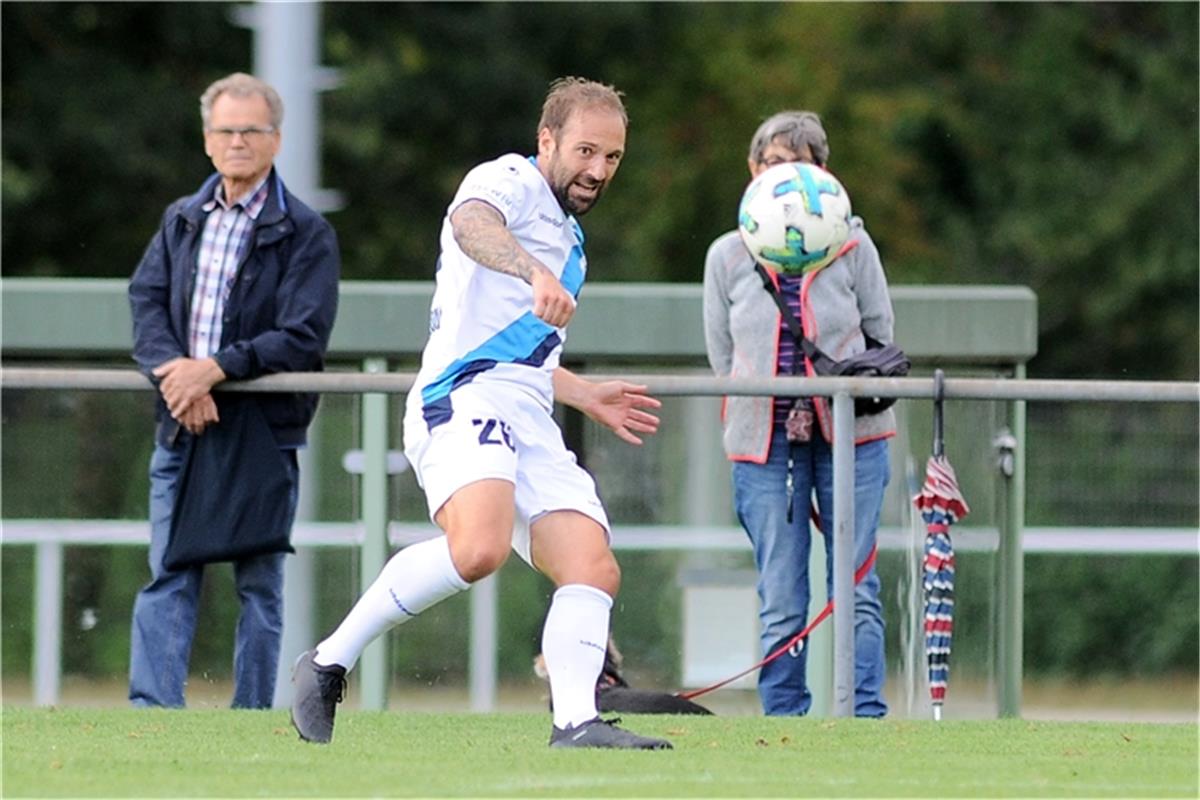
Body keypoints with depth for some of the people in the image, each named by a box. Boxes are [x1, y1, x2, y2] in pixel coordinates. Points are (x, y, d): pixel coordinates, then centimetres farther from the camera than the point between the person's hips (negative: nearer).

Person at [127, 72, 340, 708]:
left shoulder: (305, 233, -2)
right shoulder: (181, 221, 14)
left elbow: (303, 339, -11)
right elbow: (146, 302, 3)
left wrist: (217, 368, -21)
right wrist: (173, 369, -16)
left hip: (265, 430, -4)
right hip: (182, 431, 4)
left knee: (259, 583, 1)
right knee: (167, 577, -2)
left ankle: (252, 718, 5)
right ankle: (151, 708, -6)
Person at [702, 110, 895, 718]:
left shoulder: (851, 247, 2)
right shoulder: (728, 256, 5)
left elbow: (880, 339, 9)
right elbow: (722, 359, 10)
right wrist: (764, 414, 0)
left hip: (848, 438, 0)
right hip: (763, 442, 0)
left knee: (855, 592, -2)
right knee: (780, 603, -2)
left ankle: (866, 716, 1)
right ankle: (784, 722, 2)